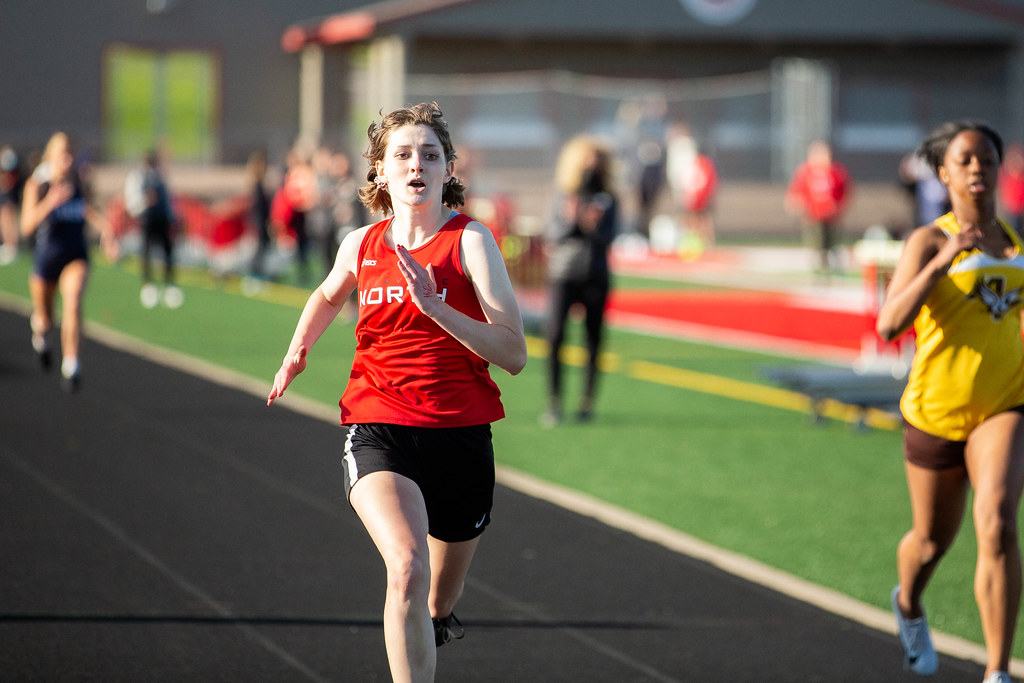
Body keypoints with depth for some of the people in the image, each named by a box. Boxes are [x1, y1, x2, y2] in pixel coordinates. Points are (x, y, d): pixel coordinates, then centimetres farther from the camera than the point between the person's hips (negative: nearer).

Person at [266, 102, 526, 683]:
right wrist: (299, 350, 19)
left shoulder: (470, 239, -7)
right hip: (378, 432, 0)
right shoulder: (361, 245, 3)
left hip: (460, 435, 0)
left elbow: (514, 355, -16)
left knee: (439, 602, 20)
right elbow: (329, 295, 30)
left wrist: (434, 306, -24)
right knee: (408, 569, -29)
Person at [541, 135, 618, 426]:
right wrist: (570, 220, -20)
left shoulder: (607, 200, 6)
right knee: (555, 336, -12)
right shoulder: (562, 197, 5)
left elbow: (606, 238, -2)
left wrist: (592, 227, -21)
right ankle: (553, 401, -4)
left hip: (595, 276, 1)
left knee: (593, 340, 3)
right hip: (563, 274, -1)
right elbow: (553, 235, -2)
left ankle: (587, 401, 14)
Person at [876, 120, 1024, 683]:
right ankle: (908, 606, 53)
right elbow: (889, 324, -23)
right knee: (932, 542, 16)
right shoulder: (928, 241, -8)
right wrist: (944, 259, -31)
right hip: (936, 409, -2)